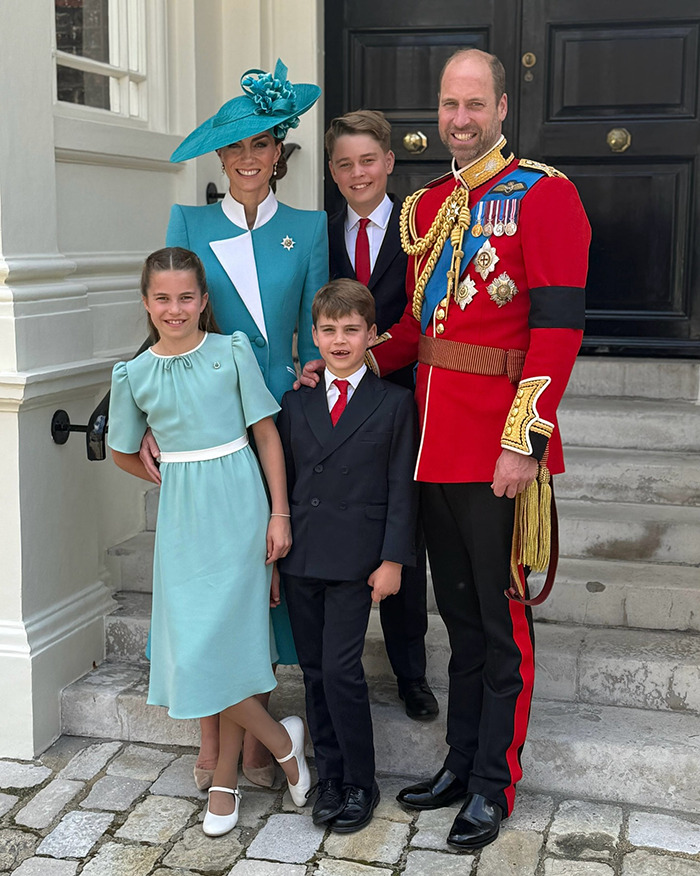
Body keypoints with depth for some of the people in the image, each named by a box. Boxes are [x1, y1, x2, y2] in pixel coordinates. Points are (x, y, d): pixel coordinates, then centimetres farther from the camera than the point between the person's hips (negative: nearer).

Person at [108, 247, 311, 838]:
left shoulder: (233, 353, -3)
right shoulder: (135, 375, 3)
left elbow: (267, 436, -1)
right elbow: (125, 454, 16)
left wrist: (279, 514, -5)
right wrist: (180, 481, 11)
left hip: (240, 507, -3)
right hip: (183, 518, 3)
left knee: (229, 640, -3)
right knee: (193, 646, 1)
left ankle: (225, 778, 16)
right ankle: (282, 740, 21)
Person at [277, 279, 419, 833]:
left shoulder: (394, 403, 0)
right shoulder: (296, 403, 10)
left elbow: (402, 490, -2)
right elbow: (282, 480, 12)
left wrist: (393, 560, -8)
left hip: (356, 560, -4)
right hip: (300, 558, 4)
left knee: (341, 668, -8)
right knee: (313, 670, 10)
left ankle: (361, 783, 10)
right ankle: (330, 776, 24)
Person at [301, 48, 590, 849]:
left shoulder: (543, 195, -8)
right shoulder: (425, 206, 13)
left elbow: (558, 325, -15)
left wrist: (523, 442, -20)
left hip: (498, 450, -6)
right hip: (434, 443, 7)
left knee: (501, 621, 5)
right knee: (458, 613, 17)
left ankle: (494, 788, 19)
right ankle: (461, 763, 31)